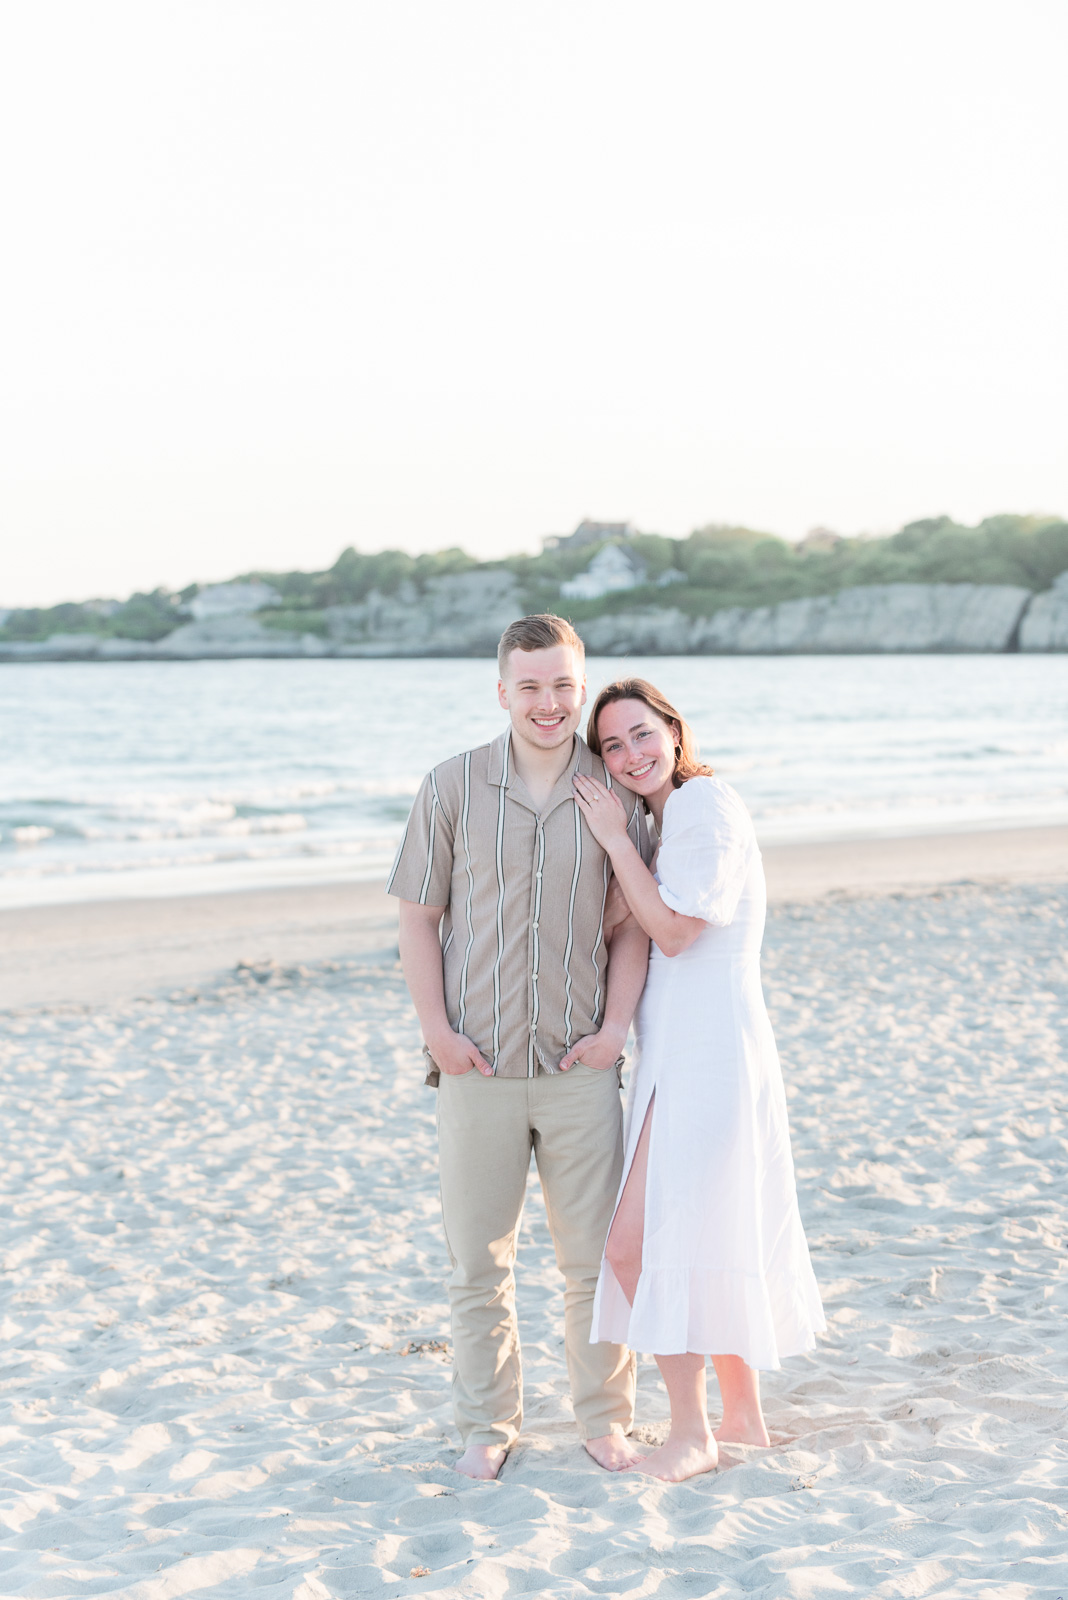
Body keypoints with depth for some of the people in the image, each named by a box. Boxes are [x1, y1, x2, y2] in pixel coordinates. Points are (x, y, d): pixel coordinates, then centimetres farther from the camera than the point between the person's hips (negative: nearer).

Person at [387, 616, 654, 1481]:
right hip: (478, 1066, 0)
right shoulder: (453, 786, -1)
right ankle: (488, 1425, 22)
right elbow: (419, 918, 2)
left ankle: (606, 1417, 24)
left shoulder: (615, 791, 2)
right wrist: (437, 1028, -7)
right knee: (479, 1261, 8)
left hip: (581, 1067, 1)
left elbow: (632, 924, 5)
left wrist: (614, 1027, -6)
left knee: (597, 1255, 7)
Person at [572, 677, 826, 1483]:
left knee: (639, 1243, -9)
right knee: (703, 1241, 15)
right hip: (682, 1054, 10)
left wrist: (614, 837, -12)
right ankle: (744, 1415, 26)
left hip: (710, 1054, -10)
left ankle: (692, 1432, 1)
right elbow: (636, 931, 19)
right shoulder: (671, 814, 16)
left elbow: (675, 930, -18)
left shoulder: (707, 804, -13)